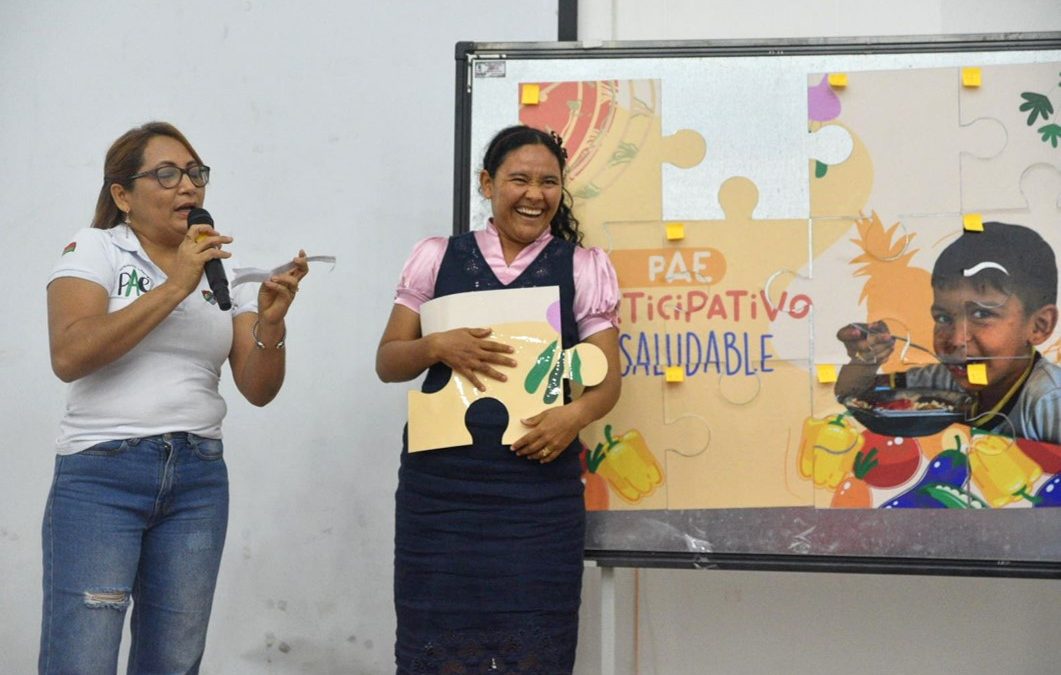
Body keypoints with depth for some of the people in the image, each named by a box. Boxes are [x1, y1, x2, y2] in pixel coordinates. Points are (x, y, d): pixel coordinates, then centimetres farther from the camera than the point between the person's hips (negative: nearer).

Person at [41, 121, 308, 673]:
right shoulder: (94, 249, 0)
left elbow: (257, 389, 5)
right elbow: (68, 357, -16)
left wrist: (271, 322, -15)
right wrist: (174, 288, -18)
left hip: (198, 479, 4)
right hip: (101, 473, -4)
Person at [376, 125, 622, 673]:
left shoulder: (584, 267, 8)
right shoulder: (436, 257, 9)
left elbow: (607, 377, 6)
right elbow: (388, 362, 10)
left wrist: (575, 414, -15)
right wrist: (439, 347, -11)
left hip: (539, 483, 0)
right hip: (440, 484, 0)